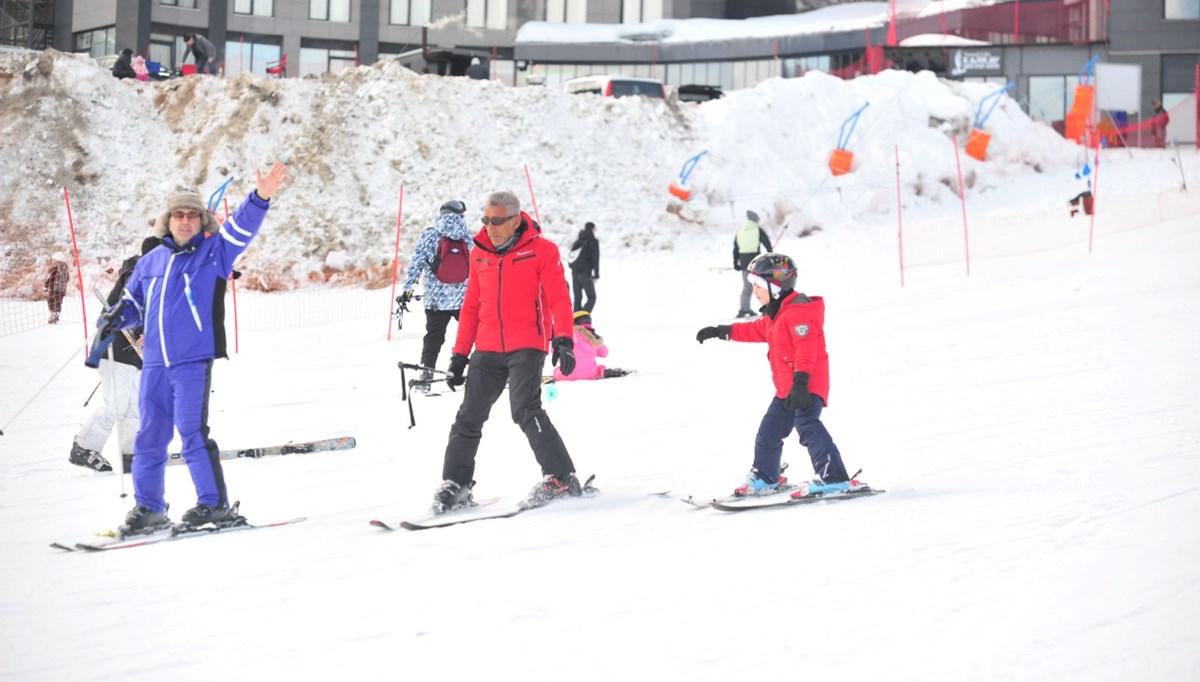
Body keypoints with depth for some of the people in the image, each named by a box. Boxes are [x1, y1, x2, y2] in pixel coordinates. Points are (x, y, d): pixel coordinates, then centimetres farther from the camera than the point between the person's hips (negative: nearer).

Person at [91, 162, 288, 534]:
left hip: (194, 361, -5)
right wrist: (114, 319, 5)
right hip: (154, 364, 5)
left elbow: (241, 227, -17)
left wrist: (260, 198, -34)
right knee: (149, 438, 10)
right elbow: (134, 302, 26)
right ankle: (148, 508, 20)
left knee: (192, 432, -12)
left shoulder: (213, 252, 0)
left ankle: (215, 505, -3)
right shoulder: (151, 262, 14)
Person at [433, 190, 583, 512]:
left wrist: (563, 341, -22)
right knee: (469, 417, 6)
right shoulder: (480, 254, 10)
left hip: (526, 348, -5)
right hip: (487, 352, 5)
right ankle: (455, 484, 18)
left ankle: (561, 479, -15)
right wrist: (460, 354, 14)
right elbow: (471, 306, 16)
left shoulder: (541, 251, -5)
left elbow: (559, 298, -9)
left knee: (526, 410, -19)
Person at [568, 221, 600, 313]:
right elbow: (595, 259, -10)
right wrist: (596, 275, -8)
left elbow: (571, 257, 17)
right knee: (591, 297, 0)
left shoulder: (577, 240, 14)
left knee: (577, 298, 11)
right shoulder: (593, 242, -5)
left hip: (574, 272, 6)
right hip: (585, 273, -6)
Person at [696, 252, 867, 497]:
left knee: (807, 427, -25)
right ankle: (765, 478, 36)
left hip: (806, 387, -11)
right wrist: (721, 332, 36)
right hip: (786, 389, 11)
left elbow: (806, 347, -27)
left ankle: (835, 478, -28)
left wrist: (801, 381, -35)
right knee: (769, 432, 18)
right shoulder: (774, 314, 16)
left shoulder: (799, 311, -17)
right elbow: (756, 330, 34)